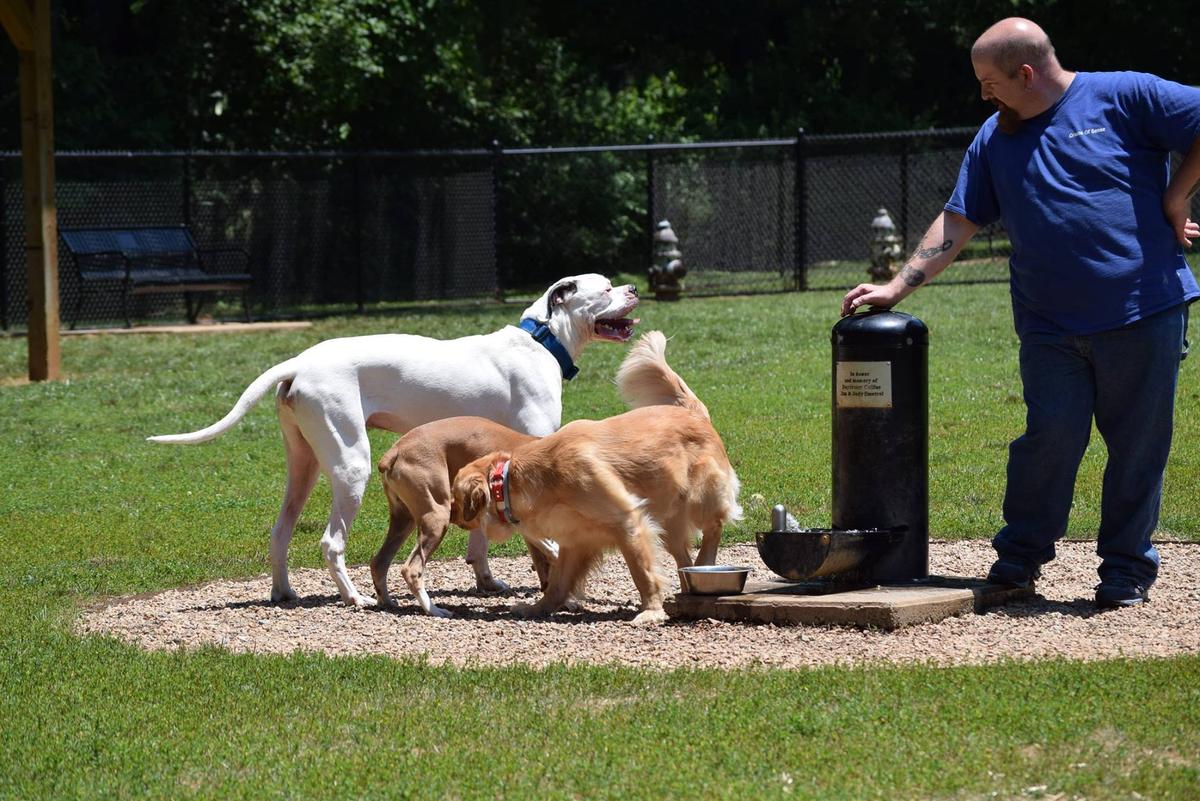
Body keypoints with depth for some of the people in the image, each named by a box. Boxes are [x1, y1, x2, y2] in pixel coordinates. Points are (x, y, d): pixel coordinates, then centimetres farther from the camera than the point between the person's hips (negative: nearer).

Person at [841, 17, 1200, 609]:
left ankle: (1126, 571, 14)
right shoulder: (995, 140, 13)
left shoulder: (1123, 97, -1)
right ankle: (1018, 560, 7)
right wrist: (897, 288, 5)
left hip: (1144, 312, -3)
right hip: (1051, 326, 3)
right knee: (1051, 437, -8)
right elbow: (956, 225, 13)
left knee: (1139, 447, 3)